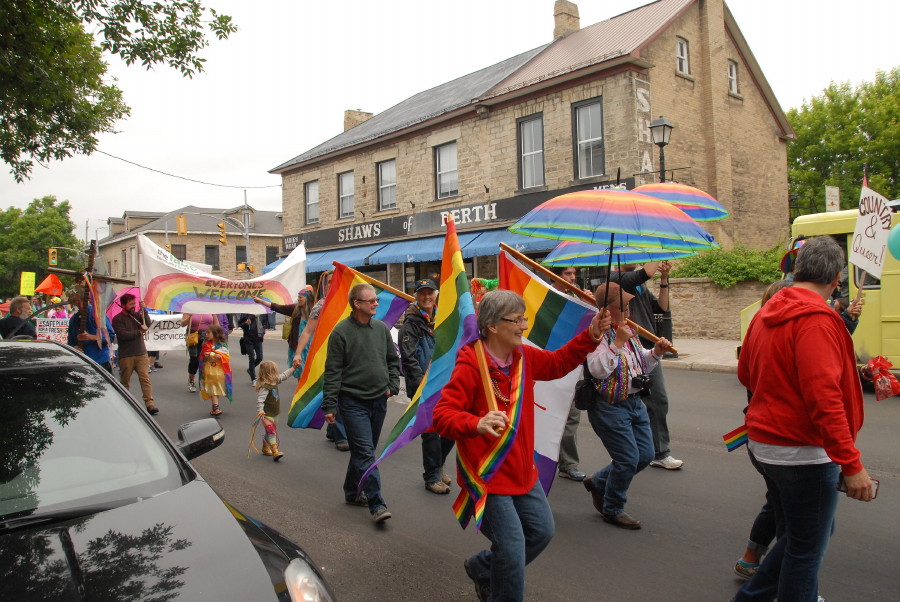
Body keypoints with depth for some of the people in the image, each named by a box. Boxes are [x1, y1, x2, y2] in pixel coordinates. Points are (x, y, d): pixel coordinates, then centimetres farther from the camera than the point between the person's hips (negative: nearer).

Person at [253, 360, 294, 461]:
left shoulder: (274, 381, 5)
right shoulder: (264, 387, -23)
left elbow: (283, 376, 20)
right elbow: (260, 400, -30)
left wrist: (293, 368, 26)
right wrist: (260, 411, -40)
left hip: (275, 413, 9)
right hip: (267, 414, -9)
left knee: (269, 432, 20)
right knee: (271, 431, -15)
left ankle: (265, 449, 35)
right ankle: (275, 451, -22)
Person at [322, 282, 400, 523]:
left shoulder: (381, 328, 6)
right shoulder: (341, 331, -10)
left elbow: (393, 359, 18)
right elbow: (333, 371, -9)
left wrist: (393, 385, 5)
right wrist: (329, 405, -11)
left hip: (379, 400, 6)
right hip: (353, 401, -6)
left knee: (364, 450, 16)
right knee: (365, 452, -9)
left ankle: (351, 492, 34)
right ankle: (377, 505, -7)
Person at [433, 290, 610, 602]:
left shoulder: (525, 356, 1)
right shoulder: (469, 366, -23)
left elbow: (558, 363, 15)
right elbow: (441, 415, -27)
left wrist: (590, 336, 1)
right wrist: (477, 424, -46)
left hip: (523, 471, 8)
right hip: (487, 476, -8)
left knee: (542, 532, 18)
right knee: (512, 549, -6)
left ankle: (480, 567, 39)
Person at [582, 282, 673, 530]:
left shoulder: (627, 329, 12)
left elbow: (642, 365, 20)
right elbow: (598, 370, -27)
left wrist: (656, 352, 2)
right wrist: (618, 343, -28)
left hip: (635, 402, 9)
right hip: (609, 405, -9)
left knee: (645, 455, 12)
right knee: (628, 458, -5)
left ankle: (598, 483, 31)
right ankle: (613, 509, 20)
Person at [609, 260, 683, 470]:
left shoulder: (640, 285, 18)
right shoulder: (616, 278, -9)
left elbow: (661, 308, 14)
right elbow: (647, 272, -24)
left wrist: (664, 279, 4)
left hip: (650, 350, 8)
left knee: (659, 401, 10)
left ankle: (660, 454, 21)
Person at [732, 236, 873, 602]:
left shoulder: (766, 312, 8)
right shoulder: (816, 319, -18)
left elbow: (745, 373, 19)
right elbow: (824, 396, -25)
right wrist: (851, 464, -23)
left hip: (764, 443, 9)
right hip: (803, 451, -9)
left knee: (800, 535, 23)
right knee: (807, 548, 6)